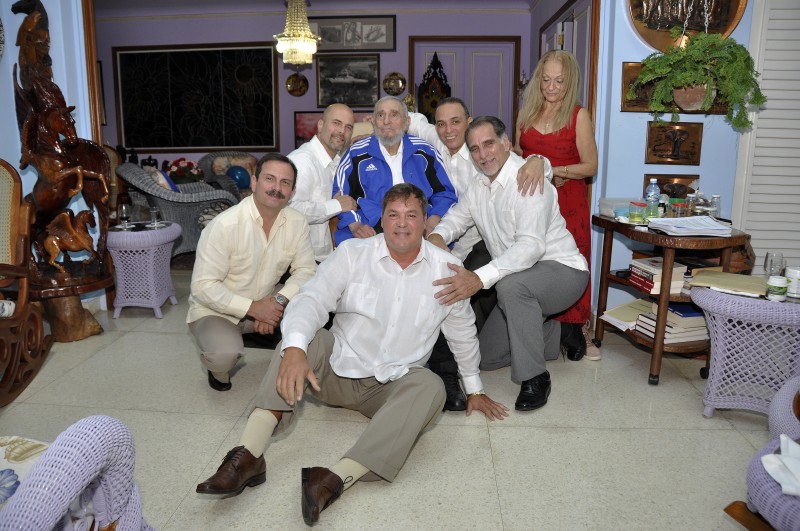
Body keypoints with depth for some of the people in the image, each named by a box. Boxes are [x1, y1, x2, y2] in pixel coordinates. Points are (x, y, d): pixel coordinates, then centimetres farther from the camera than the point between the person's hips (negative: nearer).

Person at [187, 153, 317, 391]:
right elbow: (203, 287, -23)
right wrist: (253, 308, -29)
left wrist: (279, 301, -24)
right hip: (215, 310, -4)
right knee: (225, 354, -34)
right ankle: (219, 368, 5)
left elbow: (305, 270, -6)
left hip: (266, 303, 5)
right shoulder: (224, 225, -24)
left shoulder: (297, 223, -10)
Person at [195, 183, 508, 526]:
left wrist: (474, 389, 15)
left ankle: (337, 478, -43)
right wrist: (295, 349, -38)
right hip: (337, 370, 0)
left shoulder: (447, 269, -3)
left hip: (391, 387, 0)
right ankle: (248, 457, -33)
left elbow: (463, 331, 9)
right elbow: (312, 300, -18)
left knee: (431, 387, -30)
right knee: (299, 337, -24)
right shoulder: (352, 254, -6)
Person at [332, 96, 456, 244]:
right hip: (371, 234, -1)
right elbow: (340, 195, 11)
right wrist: (355, 225, -6)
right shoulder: (356, 154, 9)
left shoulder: (425, 152, 13)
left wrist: (434, 220, -3)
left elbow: (444, 193, 16)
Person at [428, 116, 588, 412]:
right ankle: (550, 333, 31)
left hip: (562, 271, -8)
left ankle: (534, 378, -24)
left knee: (511, 284, -41)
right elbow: (455, 218, 12)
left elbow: (531, 244, -34)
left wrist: (480, 278, -47)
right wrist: (436, 236, -15)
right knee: (487, 357, 8)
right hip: (519, 280, 8)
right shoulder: (479, 188, 6)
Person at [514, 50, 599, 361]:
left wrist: (554, 171, -16)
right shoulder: (526, 113, 11)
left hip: (567, 199, -3)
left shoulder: (578, 116, -1)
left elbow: (590, 166, -3)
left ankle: (578, 331, 3)